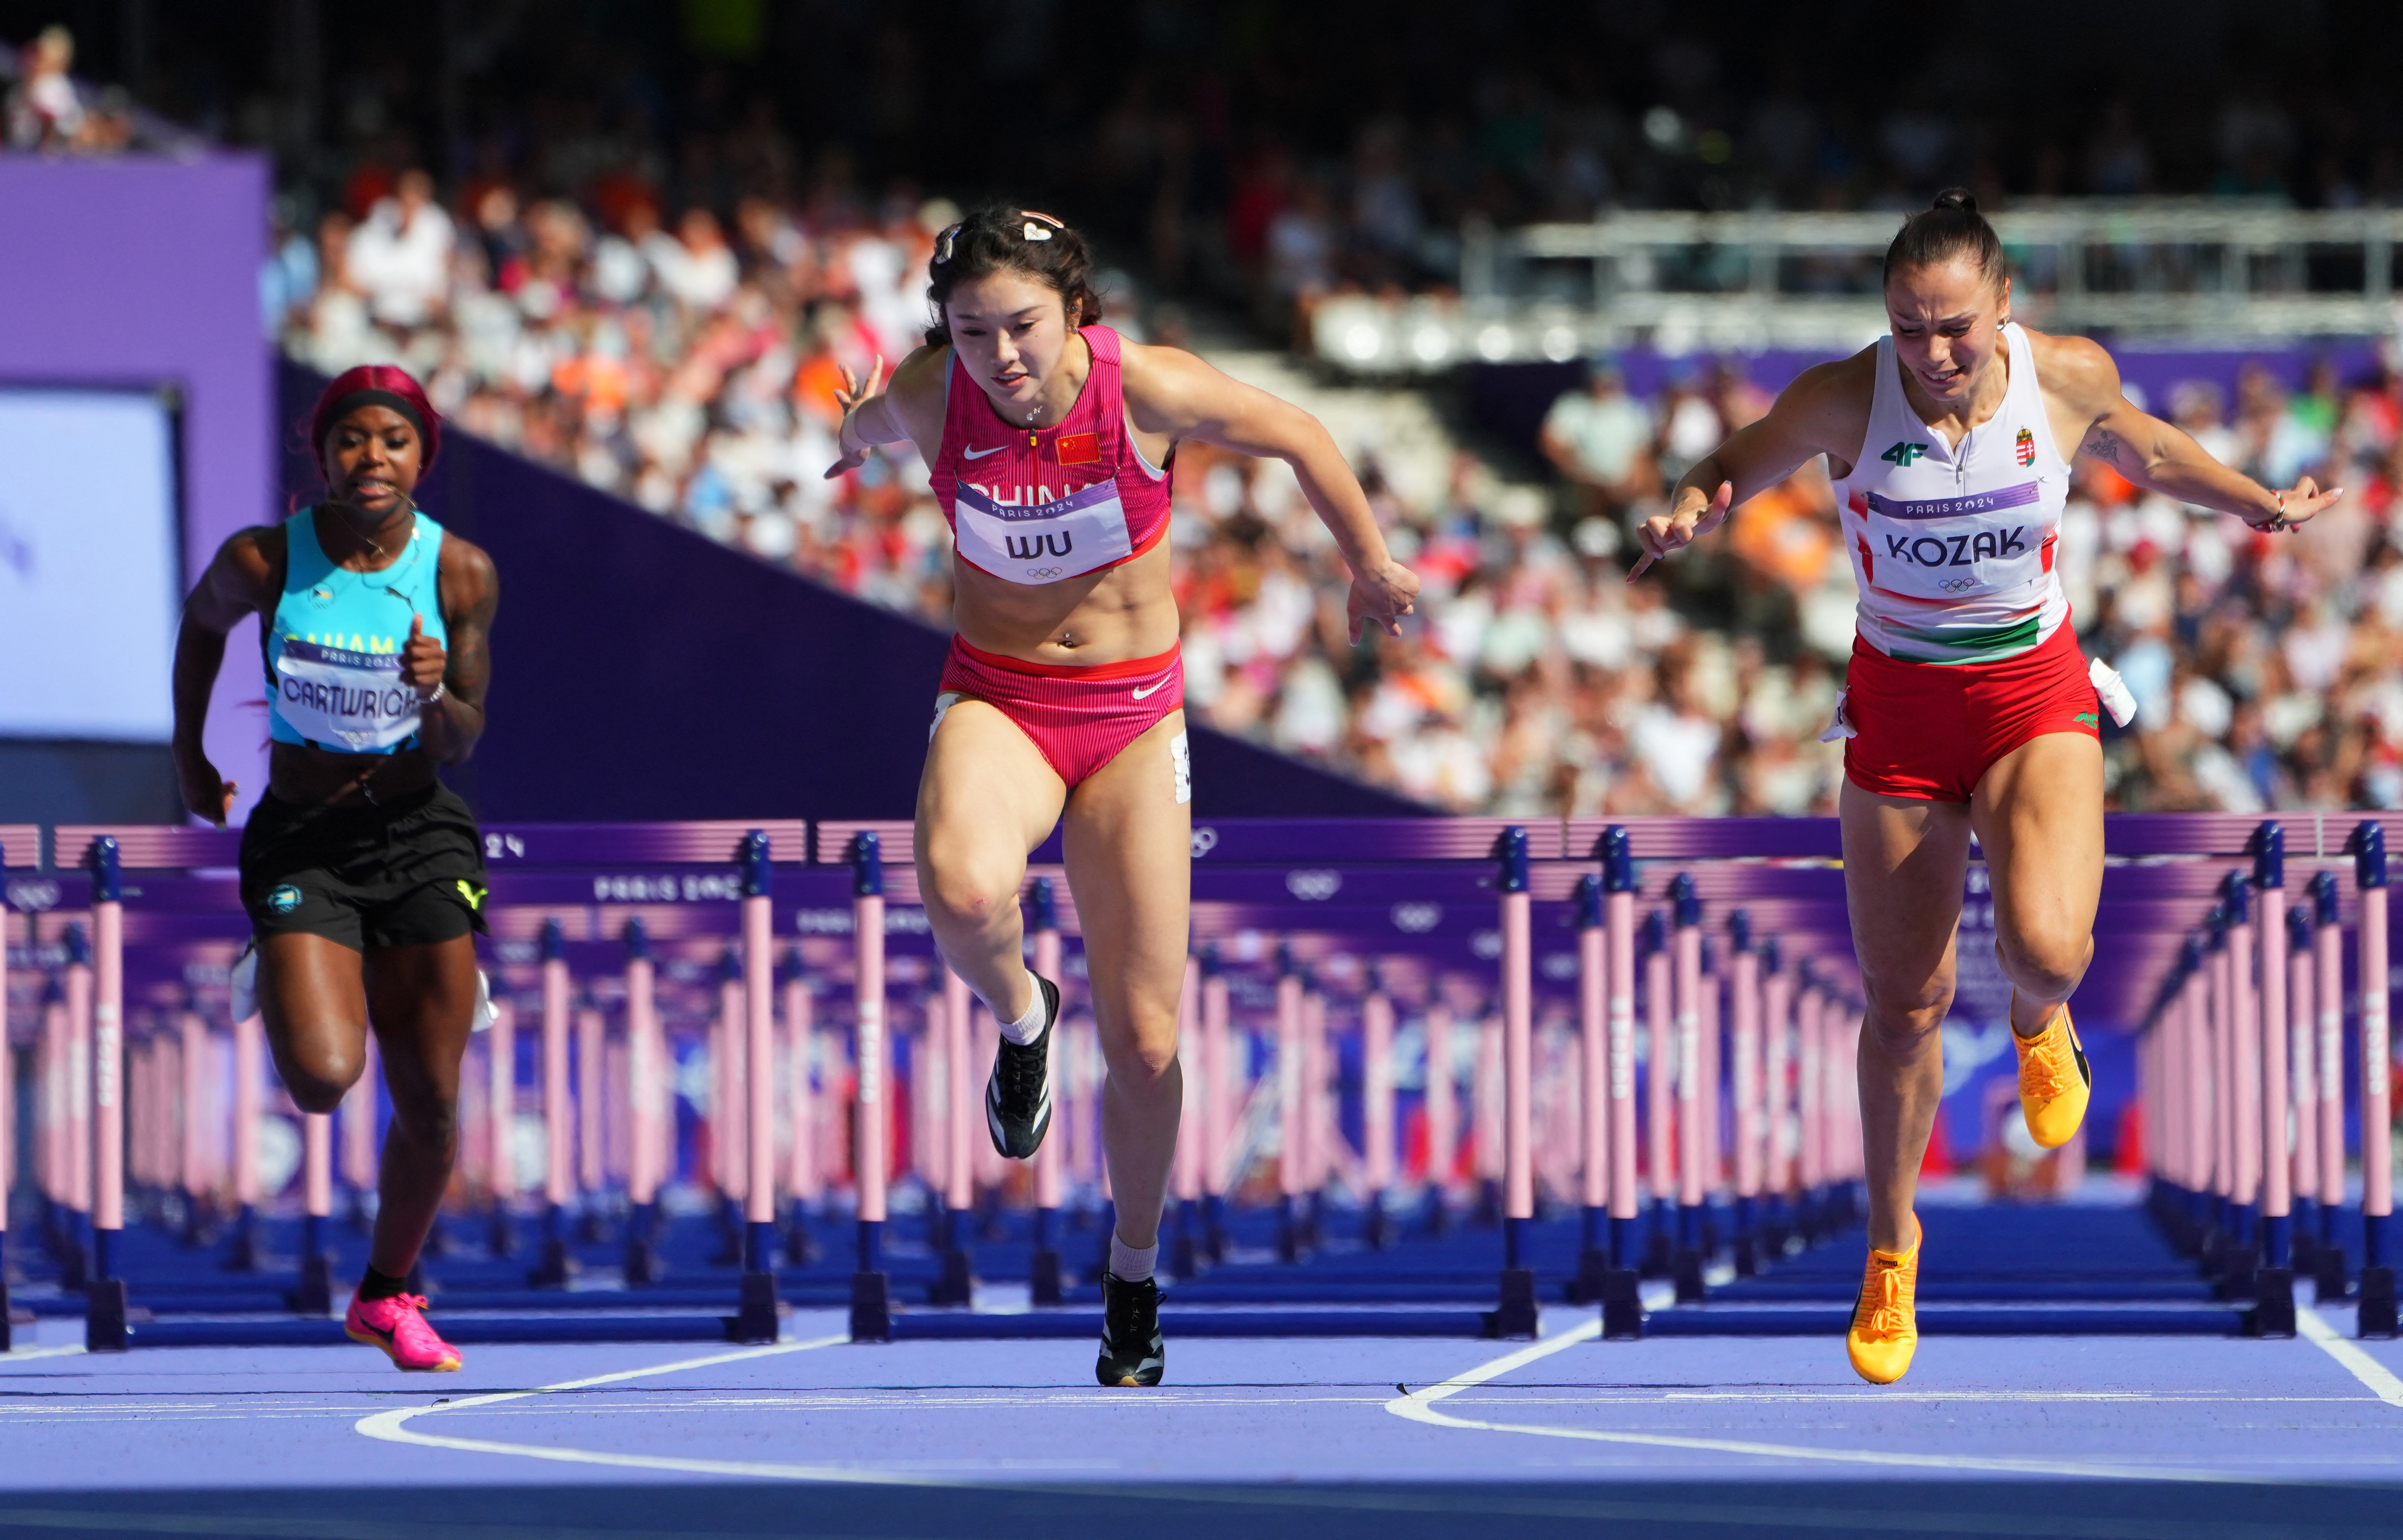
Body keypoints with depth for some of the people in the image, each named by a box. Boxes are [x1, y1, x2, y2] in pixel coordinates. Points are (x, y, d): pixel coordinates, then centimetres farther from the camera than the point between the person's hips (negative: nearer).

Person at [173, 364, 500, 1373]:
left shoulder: (459, 572, -6)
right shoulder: (264, 561, -10)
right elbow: (202, 622, 13)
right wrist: (189, 756, 18)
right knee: (323, 1078, -21)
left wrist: (436, 694, -25)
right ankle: (283, 996, 17)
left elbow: (462, 744, -3)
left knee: (430, 1103, 1)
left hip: (419, 836, 2)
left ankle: (386, 1295, 24)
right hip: (300, 845, -2)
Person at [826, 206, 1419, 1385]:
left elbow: (1298, 437, -1)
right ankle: (1020, 1017, -1)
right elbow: (864, 426, 11)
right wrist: (857, 438, 35)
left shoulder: (1149, 391, -20)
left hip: (1134, 712, 0)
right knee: (963, 891, -37)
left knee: (1143, 1042, 1)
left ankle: (1133, 1278, 25)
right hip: (994, 701, 0)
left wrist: (1371, 566, 13)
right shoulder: (923, 399, -15)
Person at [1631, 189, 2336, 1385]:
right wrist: (1687, 515, -18)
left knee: (2046, 948, -26)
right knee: (1903, 1006, 5)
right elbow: (1743, 464, 3)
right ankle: (1891, 1250, 28)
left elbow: (2141, 449, 12)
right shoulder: (1843, 400, -16)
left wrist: (2260, 504, 11)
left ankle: (2038, 1021, 15)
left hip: (2034, 700, 0)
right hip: (1897, 710, 0)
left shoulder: (2069, 377, -12)